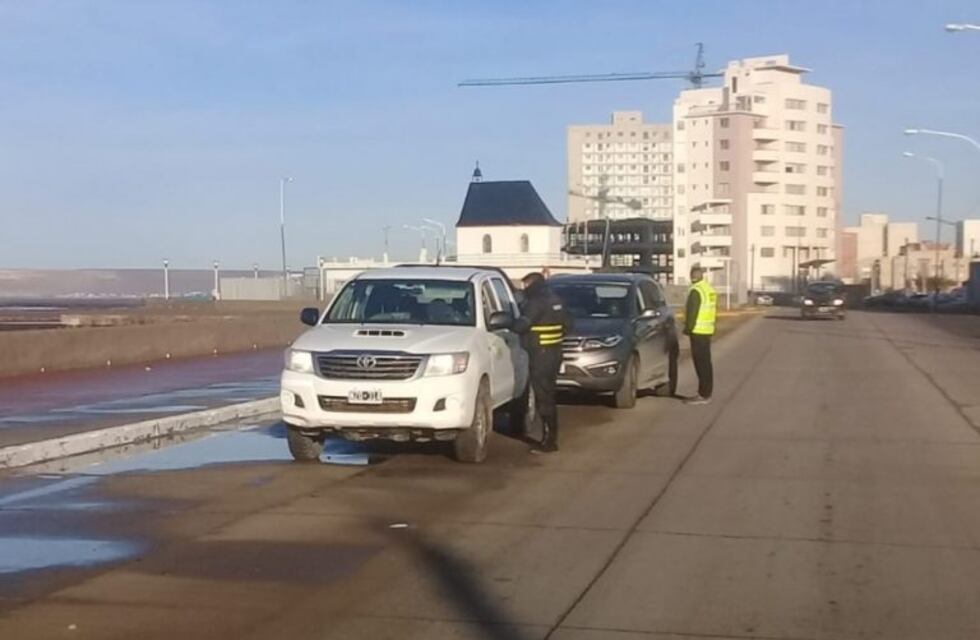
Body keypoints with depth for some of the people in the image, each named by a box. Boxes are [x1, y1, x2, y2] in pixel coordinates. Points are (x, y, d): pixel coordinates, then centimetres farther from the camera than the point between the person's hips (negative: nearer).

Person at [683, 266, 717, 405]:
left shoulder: (696, 291, -15)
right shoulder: (710, 289, 15)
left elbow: (692, 312, -18)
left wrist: (688, 328, -9)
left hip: (698, 331, -10)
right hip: (707, 330, 10)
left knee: (701, 363, -8)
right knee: (705, 362, 13)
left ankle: (703, 395, -8)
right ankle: (706, 393, 19)